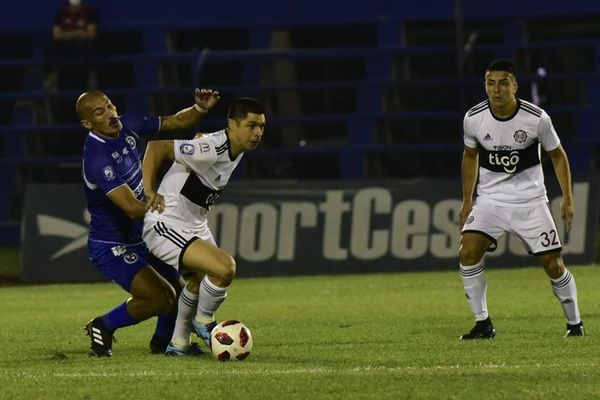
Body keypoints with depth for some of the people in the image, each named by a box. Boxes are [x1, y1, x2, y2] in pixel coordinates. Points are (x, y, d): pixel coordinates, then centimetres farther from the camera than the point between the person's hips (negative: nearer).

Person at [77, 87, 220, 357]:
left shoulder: (127, 126, -5)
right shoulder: (97, 160, -30)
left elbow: (175, 123, 8)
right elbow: (133, 209, -33)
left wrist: (201, 109, -11)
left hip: (139, 239, 9)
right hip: (111, 248, -9)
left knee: (179, 292, 12)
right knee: (160, 298, -20)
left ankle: (162, 341, 38)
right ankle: (103, 327, 1)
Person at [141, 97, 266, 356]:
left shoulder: (236, 150, 1)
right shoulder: (211, 150, -27)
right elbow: (157, 146, -25)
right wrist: (149, 190, -26)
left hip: (195, 226, 11)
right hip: (166, 225, -11)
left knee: (200, 280, 28)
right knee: (225, 267, -25)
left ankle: (179, 343, 47)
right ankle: (204, 322, 1)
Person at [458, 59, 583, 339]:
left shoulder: (537, 118, -13)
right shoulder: (473, 118, -8)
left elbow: (558, 155, 2)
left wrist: (567, 197, -2)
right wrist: (467, 200, 11)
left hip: (530, 201, -1)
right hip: (490, 199, 1)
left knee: (553, 264, -3)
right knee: (468, 251, -20)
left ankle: (575, 323, 20)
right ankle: (483, 324, -8)